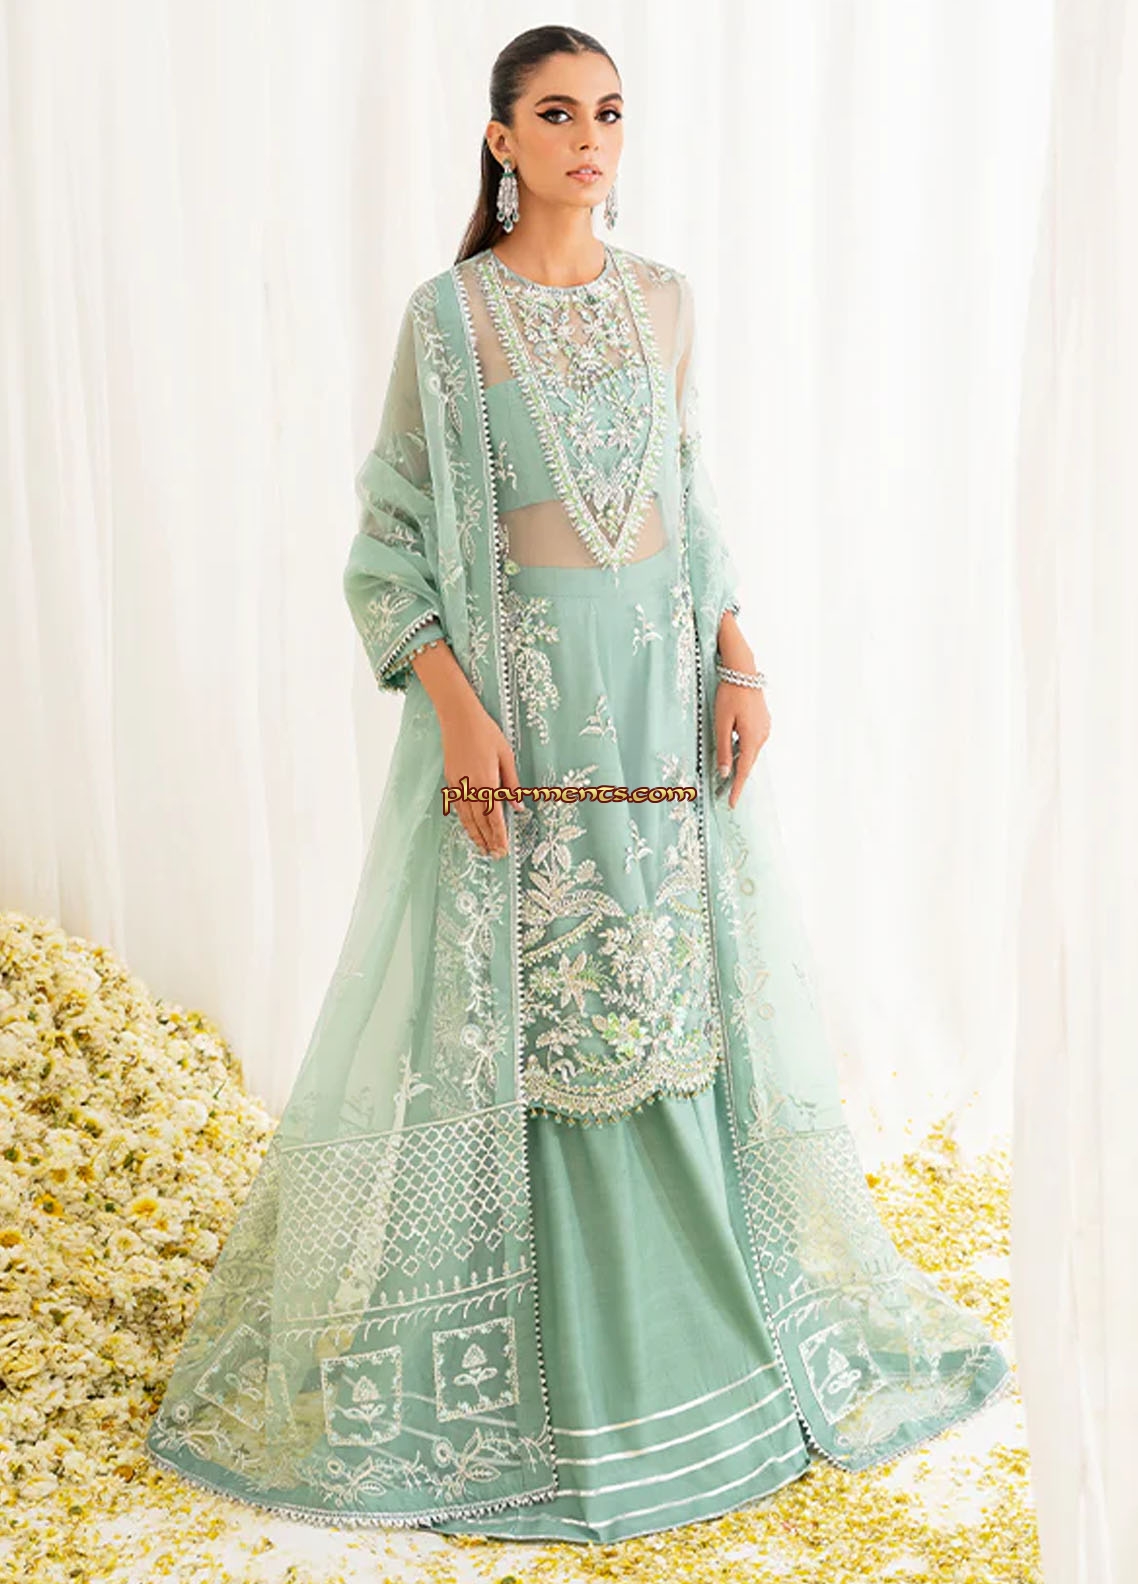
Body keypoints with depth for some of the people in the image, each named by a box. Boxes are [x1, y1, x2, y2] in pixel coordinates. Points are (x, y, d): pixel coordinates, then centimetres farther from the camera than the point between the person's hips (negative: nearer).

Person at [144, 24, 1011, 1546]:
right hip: (516, 691, -4)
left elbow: (693, 503, 14)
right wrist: (455, 706, -16)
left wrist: (739, 661, 0)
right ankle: (514, 1349, 20)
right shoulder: (448, 312, -3)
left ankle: (694, 1317, 27)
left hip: (668, 690, 4)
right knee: (502, 1006, 3)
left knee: (683, 992, 9)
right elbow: (391, 537, -4)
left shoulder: (664, 298, 10)